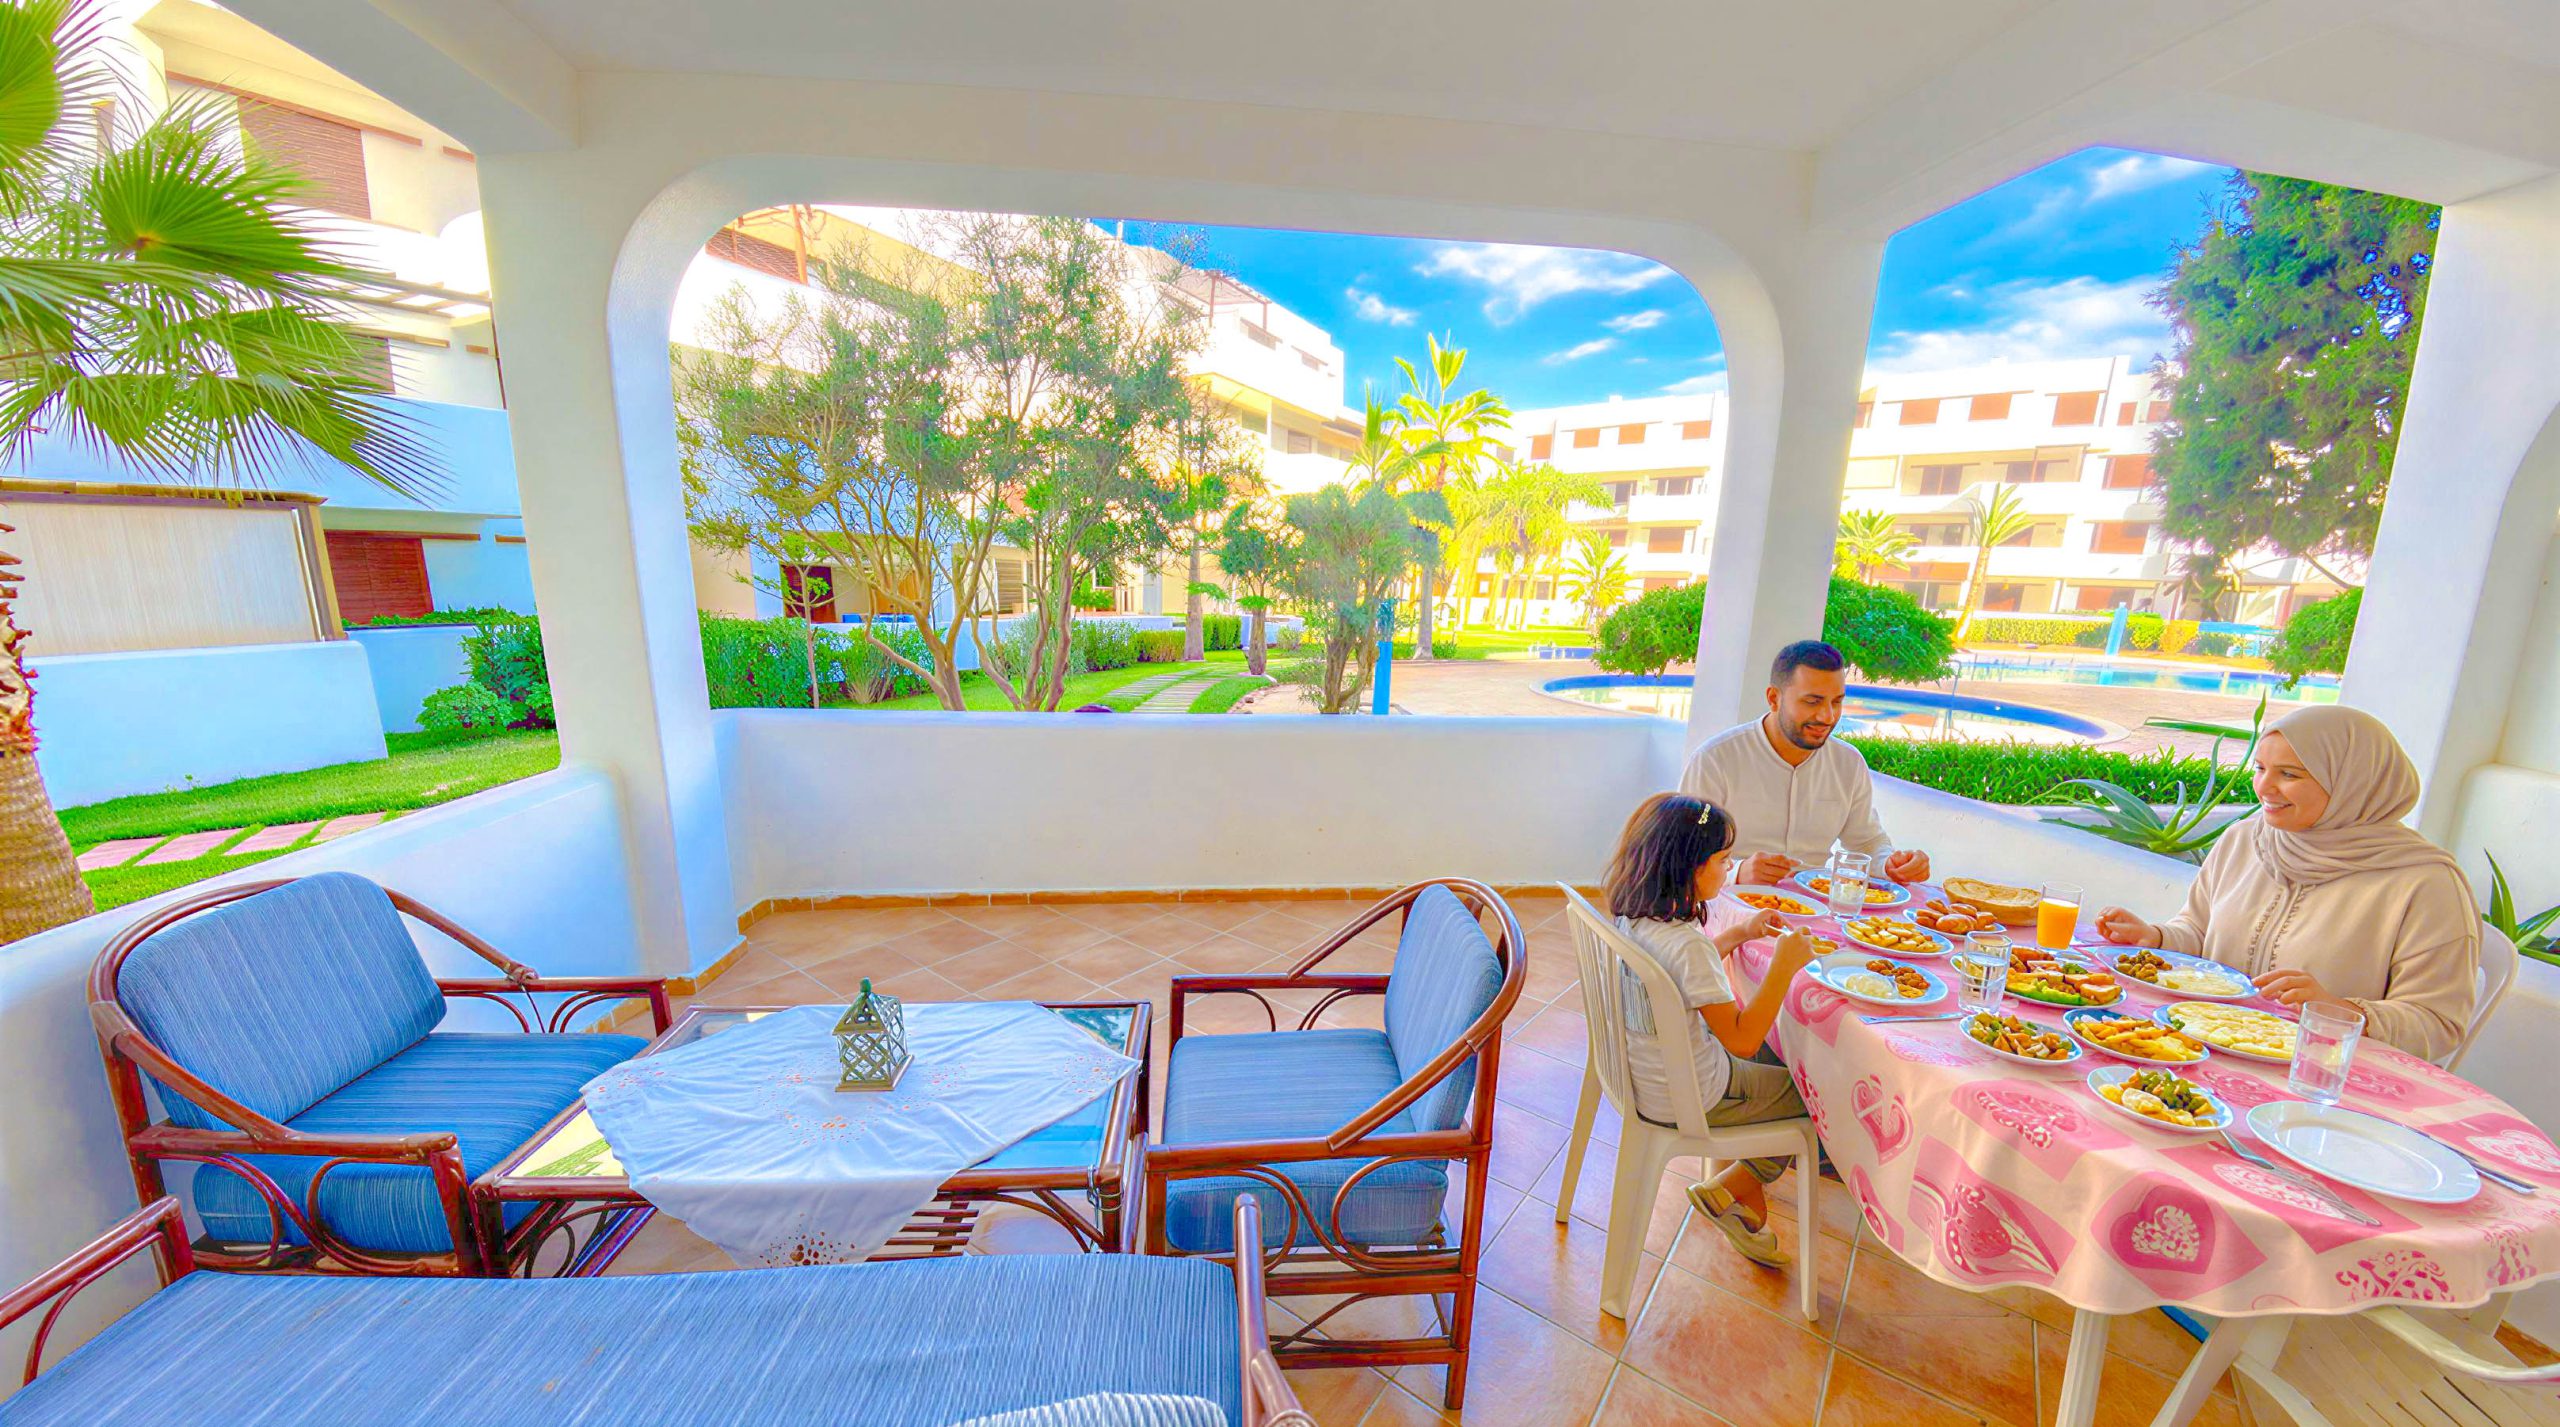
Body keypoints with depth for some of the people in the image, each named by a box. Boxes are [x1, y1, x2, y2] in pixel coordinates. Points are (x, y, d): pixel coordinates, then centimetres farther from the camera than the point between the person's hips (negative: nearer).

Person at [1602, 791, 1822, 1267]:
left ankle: (1749, 1195, 29)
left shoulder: (1629, 916, -7)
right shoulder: (1686, 943, -33)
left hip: (1643, 1069, 8)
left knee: (1777, 1055, 27)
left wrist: (1737, 934, 9)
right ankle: (1729, 1187, 21)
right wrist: (1784, 966, -23)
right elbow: (1741, 1039, -27)